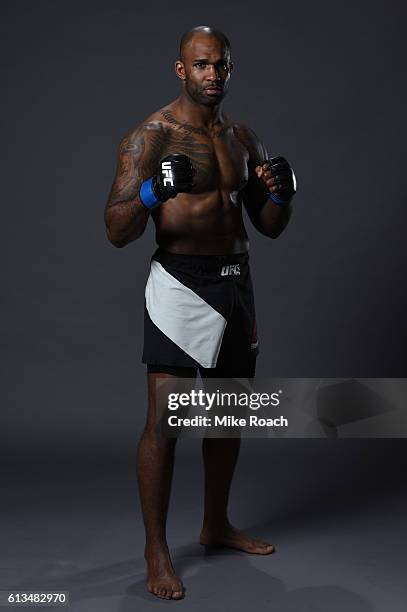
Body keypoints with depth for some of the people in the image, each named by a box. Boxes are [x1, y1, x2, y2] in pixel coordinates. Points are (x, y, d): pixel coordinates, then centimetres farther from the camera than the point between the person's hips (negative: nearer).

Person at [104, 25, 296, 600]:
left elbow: (270, 227, 14)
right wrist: (151, 191, -33)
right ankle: (156, 551, 8)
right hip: (180, 286, -7)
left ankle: (216, 525, 33)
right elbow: (117, 231, -14)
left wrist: (280, 193, -7)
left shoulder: (243, 138, 11)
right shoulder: (151, 136, -9)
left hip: (236, 283, 7)